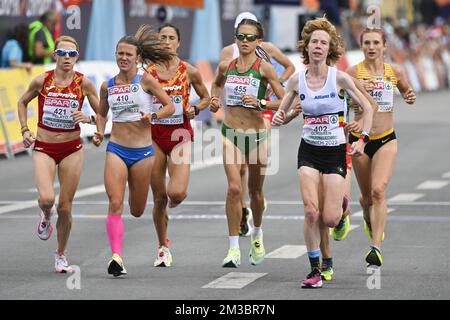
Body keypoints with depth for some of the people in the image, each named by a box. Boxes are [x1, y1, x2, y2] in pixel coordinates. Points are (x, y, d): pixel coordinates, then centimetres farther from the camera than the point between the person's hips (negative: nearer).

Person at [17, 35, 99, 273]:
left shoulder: (84, 83, -6)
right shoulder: (42, 81, -6)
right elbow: (22, 102, 13)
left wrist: (88, 118, -19)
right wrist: (25, 130, 3)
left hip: (72, 149, 1)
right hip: (43, 148, -1)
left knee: (65, 207, 4)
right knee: (46, 198, -22)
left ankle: (61, 255, 24)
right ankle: (46, 216, 17)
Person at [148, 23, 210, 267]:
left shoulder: (189, 71, 0)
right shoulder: (148, 72, 0)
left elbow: (205, 97, 13)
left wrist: (195, 108, -6)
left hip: (180, 135, -1)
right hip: (154, 135, 1)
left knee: (176, 193, -17)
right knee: (159, 197, 4)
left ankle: (174, 200, 23)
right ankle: (163, 247, 22)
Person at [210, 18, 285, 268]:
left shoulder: (264, 68, -7)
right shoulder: (226, 66, 3)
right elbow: (216, 83, 27)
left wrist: (259, 103, -21)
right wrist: (214, 100, 8)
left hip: (256, 134, -1)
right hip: (230, 133, 1)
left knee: (255, 191, 13)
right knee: (234, 188, -15)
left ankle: (257, 235, 43)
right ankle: (234, 249, -12)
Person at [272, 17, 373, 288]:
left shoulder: (339, 78, -10)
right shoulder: (297, 80, -2)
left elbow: (367, 108, 0)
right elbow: (283, 112, 11)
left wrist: (362, 140, -10)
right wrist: (279, 119, -12)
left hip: (335, 152, -2)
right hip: (309, 151, 2)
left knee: (329, 220, -6)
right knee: (311, 212, -14)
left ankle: (341, 206, 33)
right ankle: (315, 269, -2)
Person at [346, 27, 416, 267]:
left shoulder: (395, 72, 2)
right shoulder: (353, 72, -4)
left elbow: (406, 90, 20)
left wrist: (410, 97, -2)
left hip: (386, 140, 0)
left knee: (378, 190, -19)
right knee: (367, 195, 13)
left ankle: (376, 247, -22)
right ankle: (369, 218, 50)